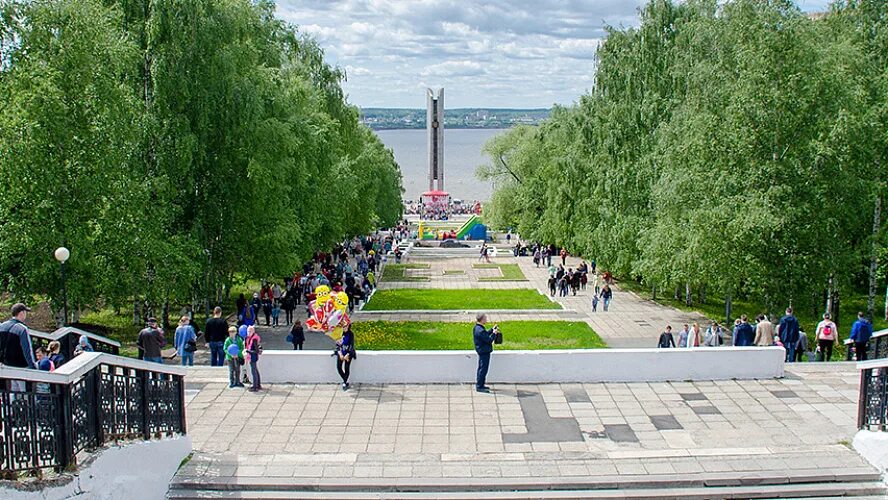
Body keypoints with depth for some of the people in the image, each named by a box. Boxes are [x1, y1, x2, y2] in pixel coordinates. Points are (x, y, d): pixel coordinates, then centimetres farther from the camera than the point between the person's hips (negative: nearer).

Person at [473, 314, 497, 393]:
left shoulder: (477, 328, 6)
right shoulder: (481, 330, -26)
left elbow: (486, 335, 18)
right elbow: (489, 340, -22)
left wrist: (492, 330, 13)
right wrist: (494, 333, -9)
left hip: (481, 351, 10)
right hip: (484, 352, -10)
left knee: (481, 368, 19)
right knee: (483, 369, -3)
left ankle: (480, 385, 28)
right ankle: (479, 386, 3)